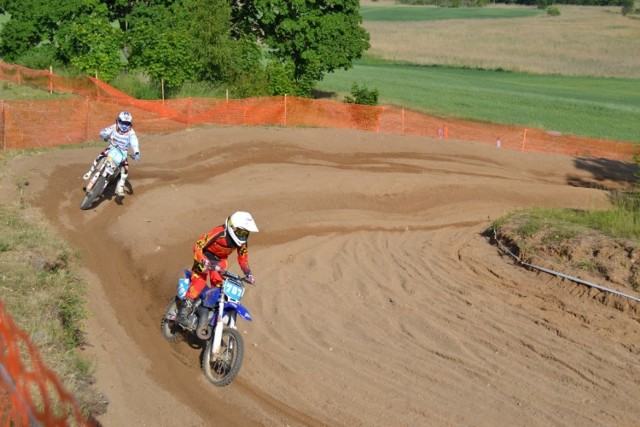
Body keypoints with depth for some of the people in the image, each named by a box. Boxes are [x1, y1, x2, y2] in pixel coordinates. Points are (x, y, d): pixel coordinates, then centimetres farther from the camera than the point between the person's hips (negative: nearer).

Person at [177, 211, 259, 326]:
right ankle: (183, 312, -17)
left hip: (220, 259, 6)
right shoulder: (219, 233, -32)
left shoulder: (242, 240, -13)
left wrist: (248, 273, -6)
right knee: (199, 282, -18)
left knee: (219, 285, -4)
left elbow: (243, 256, 4)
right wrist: (203, 262, -41)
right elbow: (198, 246, -29)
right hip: (206, 256, -6)